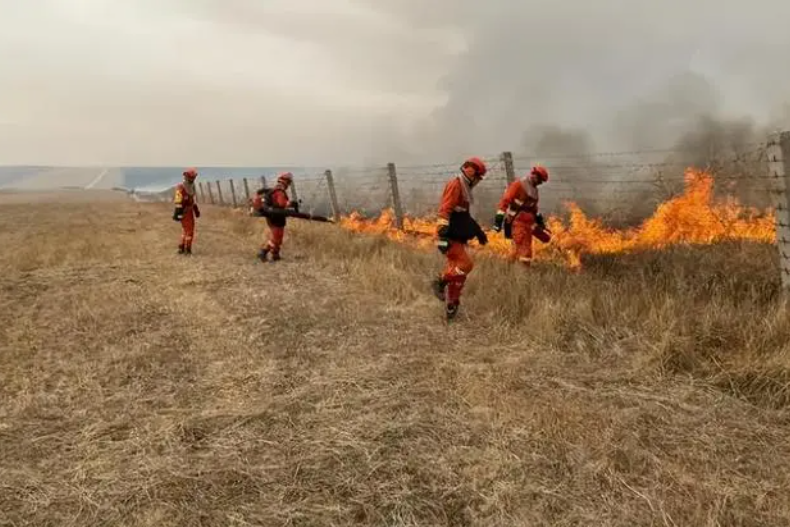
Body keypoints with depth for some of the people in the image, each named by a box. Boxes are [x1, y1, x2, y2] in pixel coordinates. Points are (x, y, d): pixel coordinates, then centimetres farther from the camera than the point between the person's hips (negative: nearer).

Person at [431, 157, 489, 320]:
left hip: (457, 237, 10)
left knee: (457, 270, 8)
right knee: (466, 264, -16)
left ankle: (451, 306, 13)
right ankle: (441, 281, -2)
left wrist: (478, 231, 30)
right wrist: (442, 237, -28)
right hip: (450, 237, -10)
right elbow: (444, 211, -22)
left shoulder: (464, 188, 19)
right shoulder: (455, 185, -12)